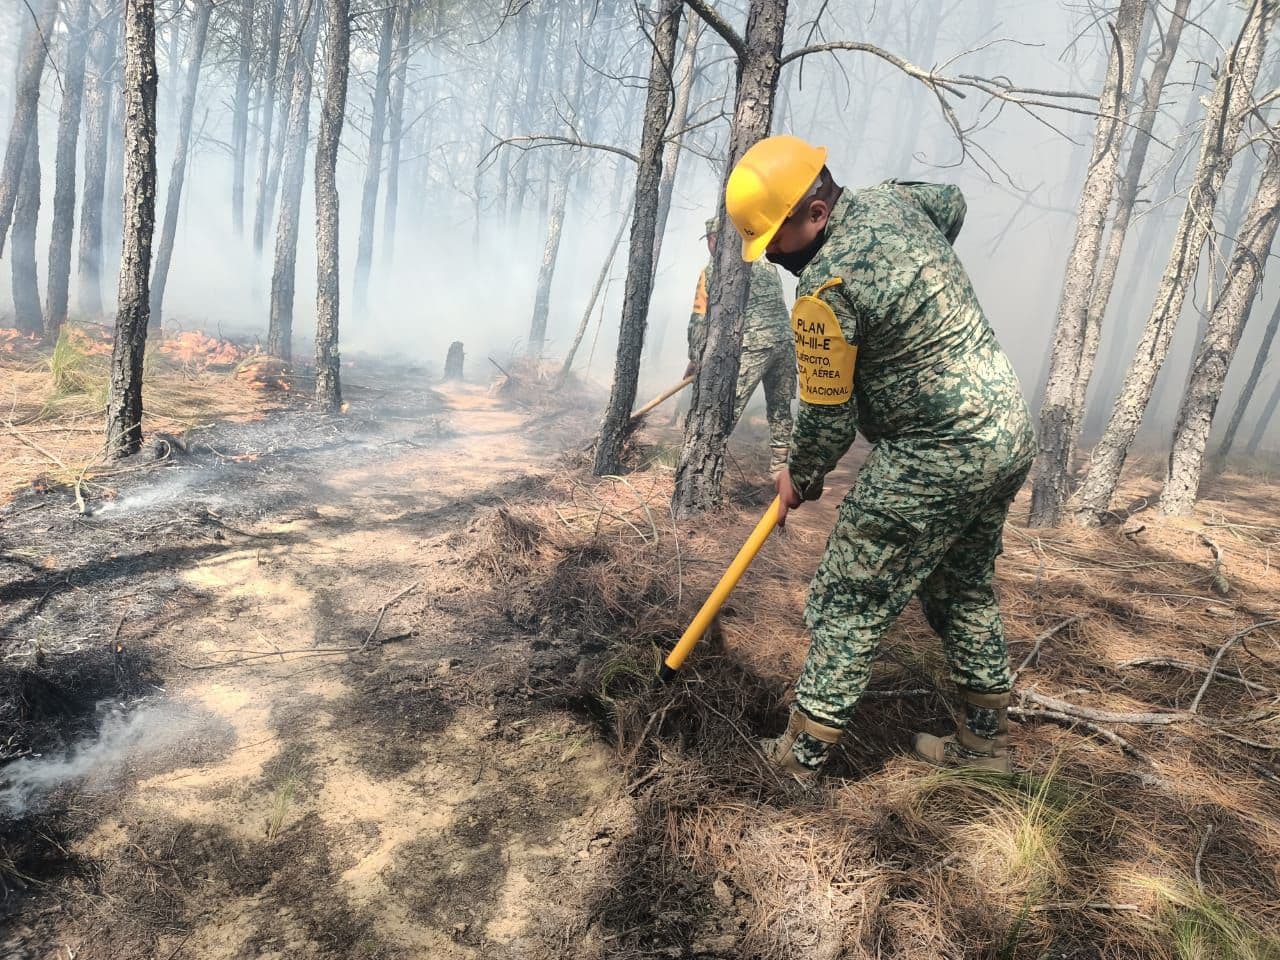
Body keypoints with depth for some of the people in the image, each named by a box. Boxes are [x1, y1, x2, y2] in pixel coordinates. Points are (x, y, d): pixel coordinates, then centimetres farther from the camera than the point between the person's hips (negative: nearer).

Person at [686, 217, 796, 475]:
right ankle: (780, 465, 24)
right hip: (784, 340, 5)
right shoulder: (766, 263, 19)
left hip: (752, 346, -5)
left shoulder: (712, 271, 4)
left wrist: (694, 358, 9)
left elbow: (699, 319, 2)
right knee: (780, 408, 16)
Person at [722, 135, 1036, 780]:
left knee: (847, 606, 1)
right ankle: (984, 740, 36)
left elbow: (827, 416, -13)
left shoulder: (825, 289, -20)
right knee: (965, 590, 23)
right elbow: (952, 202, 30)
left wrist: (799, 478, 5)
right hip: (1010, 434, 10)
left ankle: (801, 756, 11)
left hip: (934, 460, -9)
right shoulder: (893, 198, 6)